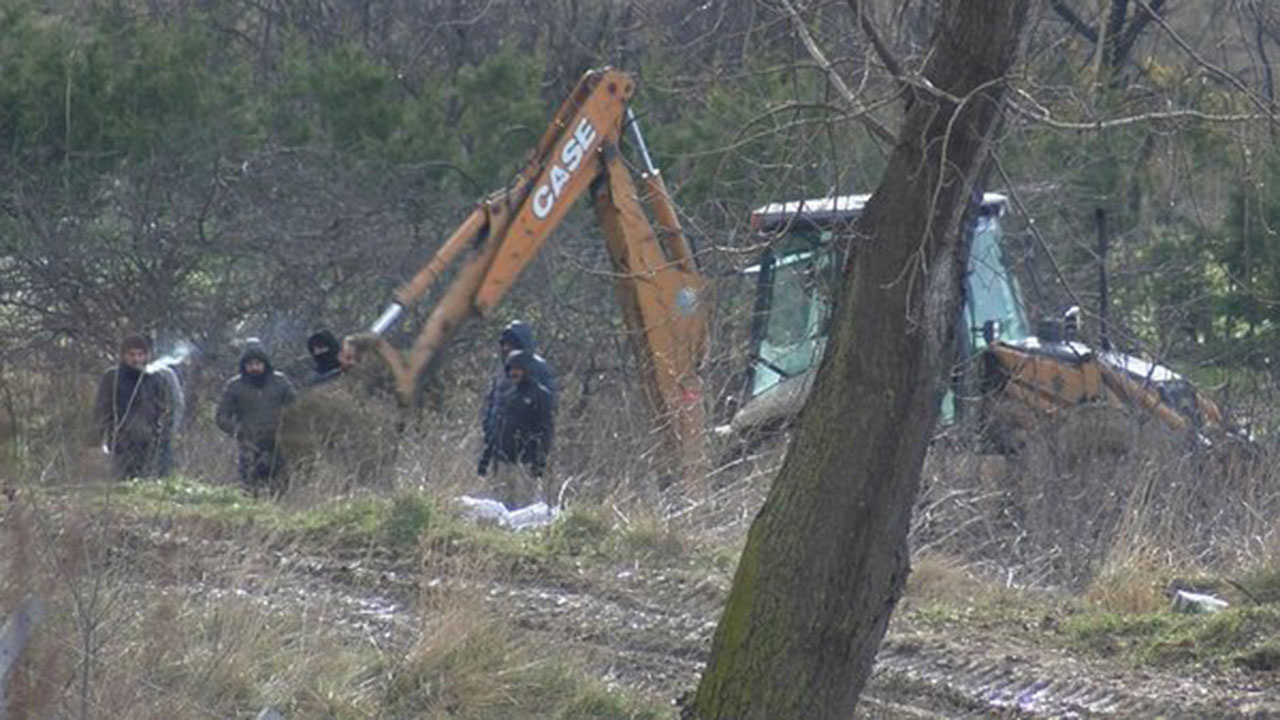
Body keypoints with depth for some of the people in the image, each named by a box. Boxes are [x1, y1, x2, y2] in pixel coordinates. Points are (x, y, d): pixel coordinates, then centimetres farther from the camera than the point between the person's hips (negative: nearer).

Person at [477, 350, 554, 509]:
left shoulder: (540, 395, -3)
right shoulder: (506, 396, 17)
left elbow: (546, 430, -8)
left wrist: (541, 460, -16)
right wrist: (485, 457, 19)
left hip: (526, 461, -7)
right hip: (504, 462, 7)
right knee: (505, 501, 5)